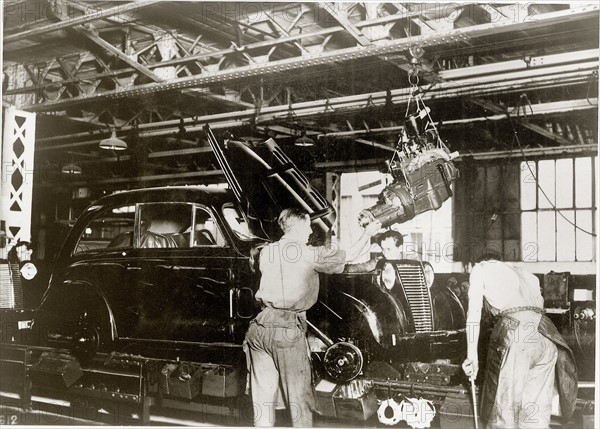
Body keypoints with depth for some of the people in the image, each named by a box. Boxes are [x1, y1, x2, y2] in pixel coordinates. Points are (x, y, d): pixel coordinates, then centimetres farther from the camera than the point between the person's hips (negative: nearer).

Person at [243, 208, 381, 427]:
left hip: (261, 327, 5)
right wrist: (368, 233, 20)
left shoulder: (266, 252, 10)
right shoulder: (310, 255, -5)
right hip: (289, 329, -5)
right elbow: (349, 255, 4)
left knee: (263, 397, 11)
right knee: (299, 398, 6)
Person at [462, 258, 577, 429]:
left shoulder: (481, 269, 17)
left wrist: (472, 356, 1)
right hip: (547, 337, 6)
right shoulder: (525, 274, 34)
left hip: (514, 332, -6)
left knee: (504, 411, 1)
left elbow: (474, 311, 6)